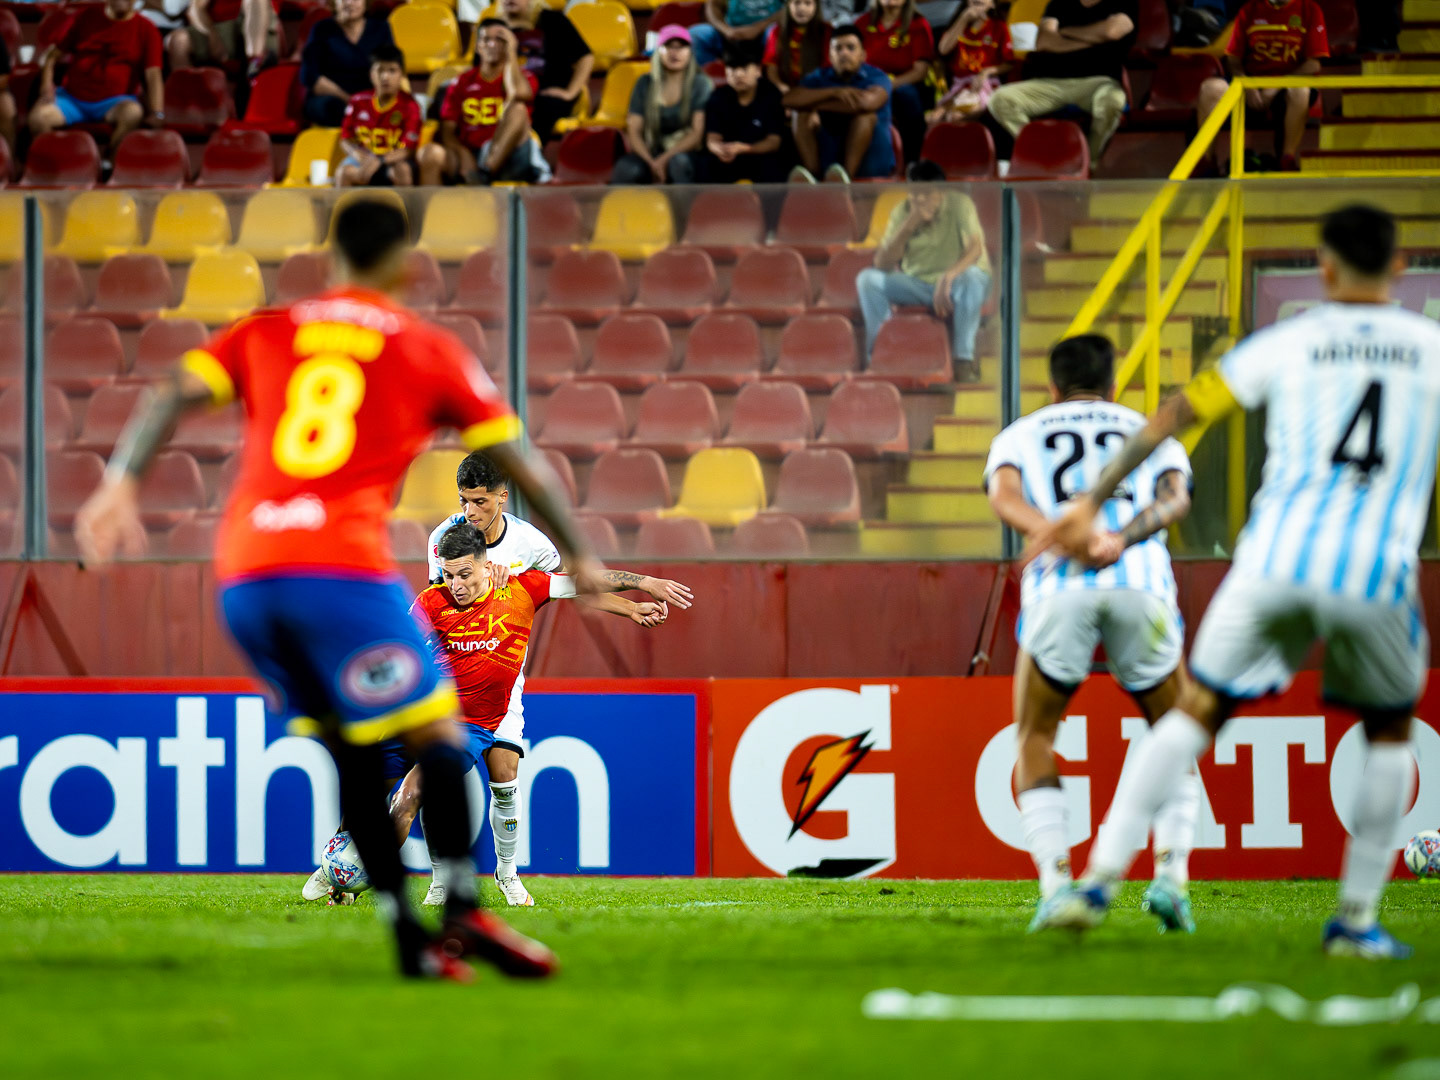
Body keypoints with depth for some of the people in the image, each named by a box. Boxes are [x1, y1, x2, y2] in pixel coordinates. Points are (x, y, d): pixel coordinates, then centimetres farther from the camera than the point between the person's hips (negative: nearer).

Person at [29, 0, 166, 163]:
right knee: (38, 117, -28)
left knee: (133, 112, -37)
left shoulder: (145, 29, 3)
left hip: (113, 102, -2)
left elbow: (153, 75, -7)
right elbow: (53, 55, 14)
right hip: (72, 97, 2)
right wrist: (46, 87, -4)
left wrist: (157, 114, -22)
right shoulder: (88, 16, 9)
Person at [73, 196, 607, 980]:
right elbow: (523, 466, 15)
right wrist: (578, 556, 25)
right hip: (340, 567, -4)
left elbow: (173, 397, 4)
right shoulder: (428, 352, 12)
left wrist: (121, 485, -3)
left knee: (351, 750, 13)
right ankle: (463, 909, -11)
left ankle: (407, 934, 10)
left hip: (242, 576, 4)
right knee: (434, 734, 3)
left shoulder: (264, 334, 19)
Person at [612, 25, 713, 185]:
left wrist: (664, 160, -18)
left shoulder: (701, 84, 0)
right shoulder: (645, 84, 8)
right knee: (626, 168, -33)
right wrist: (651, 163, -16)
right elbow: (633, 131, 2)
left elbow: (698, 133, -7)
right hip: (651, 154, 2)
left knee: (679, 161, -39)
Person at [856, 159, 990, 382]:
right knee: (868, 279, -20)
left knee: (971, 277, -39)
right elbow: (882, 263, -12)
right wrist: (909, 225, -23)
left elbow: (975, 247, -30)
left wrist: (949, 276, -49)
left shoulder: (960, 205, -14)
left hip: (954, 283, -3)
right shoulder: (901, 213, -4)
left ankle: (964, 360, -36)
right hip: (916, 285, 3)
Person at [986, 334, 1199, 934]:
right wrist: (1122, 538, -11)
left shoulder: (1017, 437, 28)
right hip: (1141, 585, 1)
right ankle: (1170, 873, -2)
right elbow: (1174, 497, 5)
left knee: (1034, 741, 16)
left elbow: (1005, 496, 3)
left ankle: (1056, 883, -3)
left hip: (1059, 588, -1)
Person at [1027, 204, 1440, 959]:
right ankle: (1357, 918, 16)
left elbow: (1171, 419, 11)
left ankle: (1100, 879, 5)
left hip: (1275, 561, 0)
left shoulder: (1286, 343, 9)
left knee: (1196, 711, 14)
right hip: (1378, 577, 0)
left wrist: (1092, 503, 17)